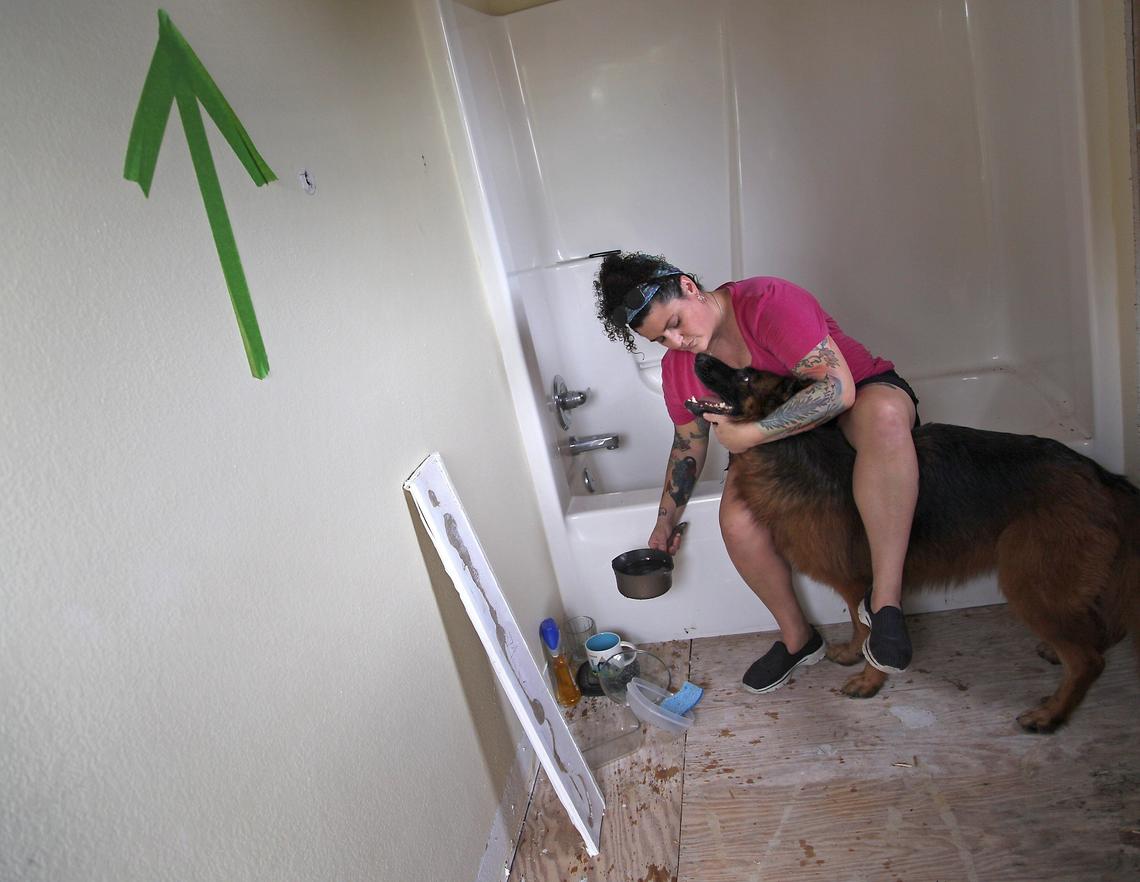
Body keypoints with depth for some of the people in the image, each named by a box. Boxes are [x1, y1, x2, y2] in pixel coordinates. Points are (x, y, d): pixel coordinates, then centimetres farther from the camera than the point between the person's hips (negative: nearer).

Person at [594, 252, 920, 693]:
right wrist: (666, 521, 6)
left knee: (884, 414, -41)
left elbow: (838, 388, -34)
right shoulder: (677, 367, -8)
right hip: (774, 439, 5)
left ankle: (884, 599, -37)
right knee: (737, 520, -24)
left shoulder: (768, 301, -28)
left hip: (863, 396, -4)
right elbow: (688, 445, 7)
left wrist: (747, 435, -34)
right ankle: (798, 638, 1)